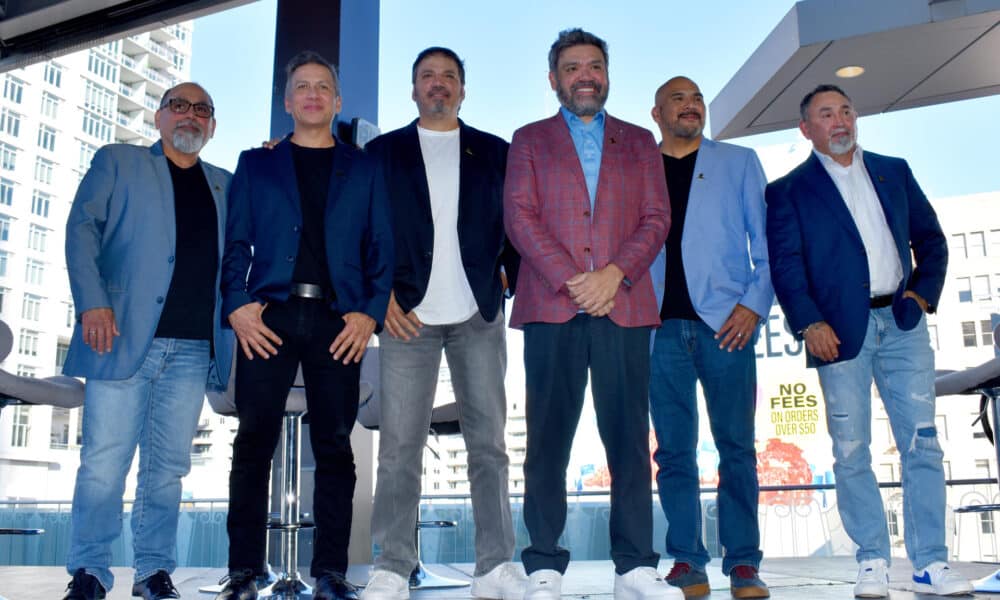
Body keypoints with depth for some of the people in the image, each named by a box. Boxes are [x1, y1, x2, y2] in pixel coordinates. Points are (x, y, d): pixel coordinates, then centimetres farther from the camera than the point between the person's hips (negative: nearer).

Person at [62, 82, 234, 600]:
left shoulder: (224, 186, 21)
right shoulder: (117, 162, 11)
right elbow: (82, 228, 2)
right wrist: (92, 302, -13)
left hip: (194, 347, 3)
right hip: (126, 335, -3)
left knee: (168, 465, 6)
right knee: (104, 460, -4)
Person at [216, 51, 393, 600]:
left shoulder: (363, 168, 16)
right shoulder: (256, 163, 17)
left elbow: (381, 246, 9)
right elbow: (236, 242, 10)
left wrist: (370, 311, -5)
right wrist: (236, 305, -6)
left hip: (338, 322, 0)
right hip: (269, 317, 0)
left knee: (334, 446, 1)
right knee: (254, 442, -1)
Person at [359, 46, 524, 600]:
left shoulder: (495, 152, 15)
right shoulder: (383, 151, 13)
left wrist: (518, 286, -1)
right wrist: (380, 296, -4)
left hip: (480, 316, 1)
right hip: (407, 313, -1)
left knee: (488, 442, 1)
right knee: (399, 446, -2)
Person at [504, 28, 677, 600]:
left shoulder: (640, 142, 19)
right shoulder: (529, 140, 15)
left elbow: (657, 218, 8)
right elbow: (520, 216, 2)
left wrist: (613, 273, -9)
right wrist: (570, 280, -10)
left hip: (625, 306, 1)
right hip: (551, 306, -1)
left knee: (630, 439, 0)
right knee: (548, 441, 0)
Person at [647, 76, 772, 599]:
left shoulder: (738, 162, 13)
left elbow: (766, 239, 6)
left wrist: (754, 304, -7)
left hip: (724, 322, -1)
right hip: (662, 325, 1)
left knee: (736, 446, -2)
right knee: (674, 450, 1)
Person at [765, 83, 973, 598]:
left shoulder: (893, 171, 17)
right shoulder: (789, 190, 5)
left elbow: (930, 237, 18)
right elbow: (785, 263, -4)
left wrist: (924, 292, 3)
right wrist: (809, 323, -15)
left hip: (902, 323, 3)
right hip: (840, 330, -3)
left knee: (922, 444, 0)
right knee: (851, 452, 1)